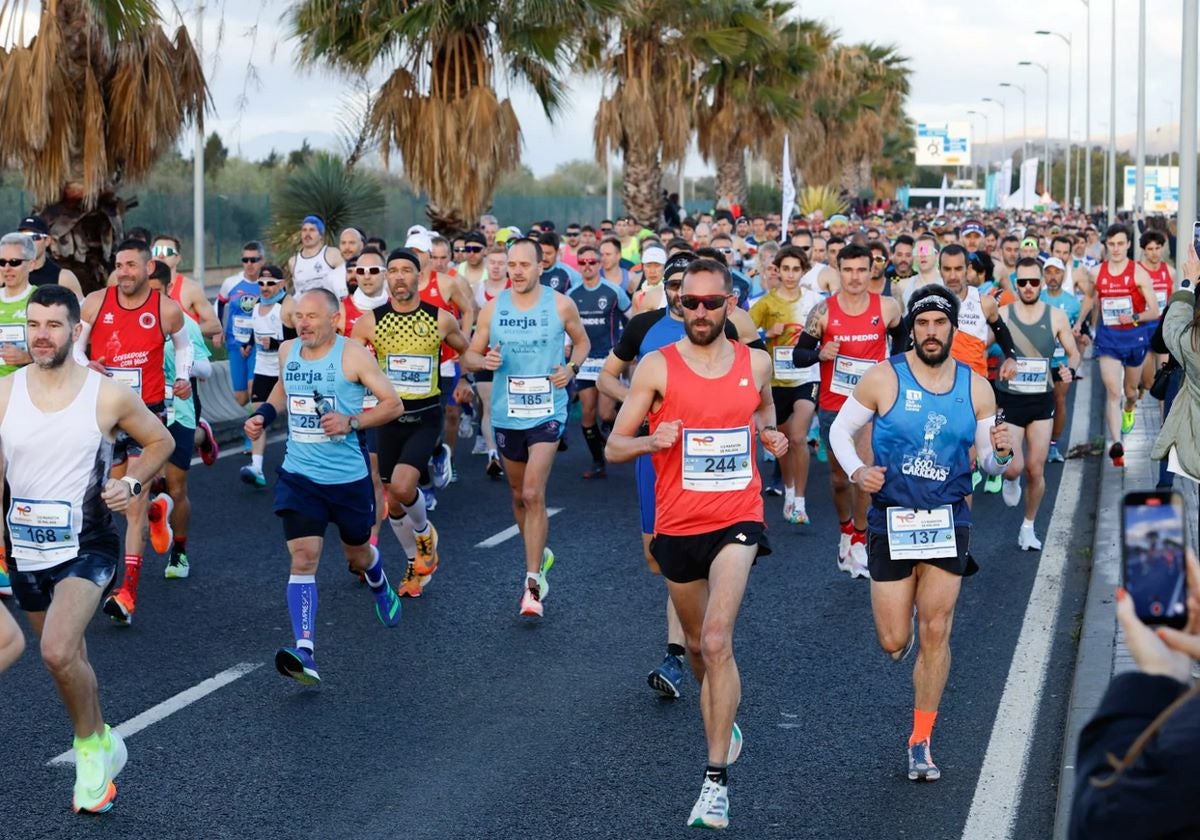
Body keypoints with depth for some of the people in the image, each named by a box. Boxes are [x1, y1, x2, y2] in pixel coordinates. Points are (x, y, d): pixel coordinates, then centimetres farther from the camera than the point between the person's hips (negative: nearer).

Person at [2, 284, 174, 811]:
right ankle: (101, 744, 41)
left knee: (58, 652, -24)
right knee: (68, 656, 18)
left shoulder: (109, 395, -10)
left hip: (87, 544, -4)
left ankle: (91, 746, 0)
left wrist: (133, 483, -11)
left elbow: (160, 441, 6)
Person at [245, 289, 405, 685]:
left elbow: (393, 404, -11)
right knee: (303, 557, -15)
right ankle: (304, 652, -25)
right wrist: (264, 413, 8)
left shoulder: (353, 355, -12)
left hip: (349, 477, -2)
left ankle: (382, 592, 56)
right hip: (299, 475, 2)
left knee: (357, 553, 18)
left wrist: (352, 422, -24)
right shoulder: (288, 351, 4)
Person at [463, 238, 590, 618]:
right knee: (519, 495, 16)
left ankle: (534, 581, -12)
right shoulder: (493, 309, 0)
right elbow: (470, 355, 6)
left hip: (547, 412, -4)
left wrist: (572, 369, -7)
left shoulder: (561, 305, -4)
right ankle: (539, 554, 40)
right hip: (507, 413, 4)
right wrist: (485, 361, -17)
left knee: (533, 493, -16)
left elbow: (581, 341, 12)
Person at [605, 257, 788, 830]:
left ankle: (717, 779, -16)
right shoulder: (657, 367, -5)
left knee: (717, 641, -19)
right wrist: (651, 441, -25)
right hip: (677, 524, 1)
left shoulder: (756, 363, 2)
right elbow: (614, 446, -4)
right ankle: (724, 723, 48)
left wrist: (770, 434, 3)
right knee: (698, 646, 17)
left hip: (737, 520, -1)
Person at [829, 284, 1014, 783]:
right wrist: (856, 471, -16)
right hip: (891, 521, -1)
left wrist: (999, 452, -17)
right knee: (894, 642, 1)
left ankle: (921, 742, 12)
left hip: (948, 522, 1)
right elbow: (840, 429, 2)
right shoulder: (884, 379, -8)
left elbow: (989, 463, 7)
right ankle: (902, 613, 41)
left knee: (935, 634, 0)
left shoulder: (976, 388, 0)